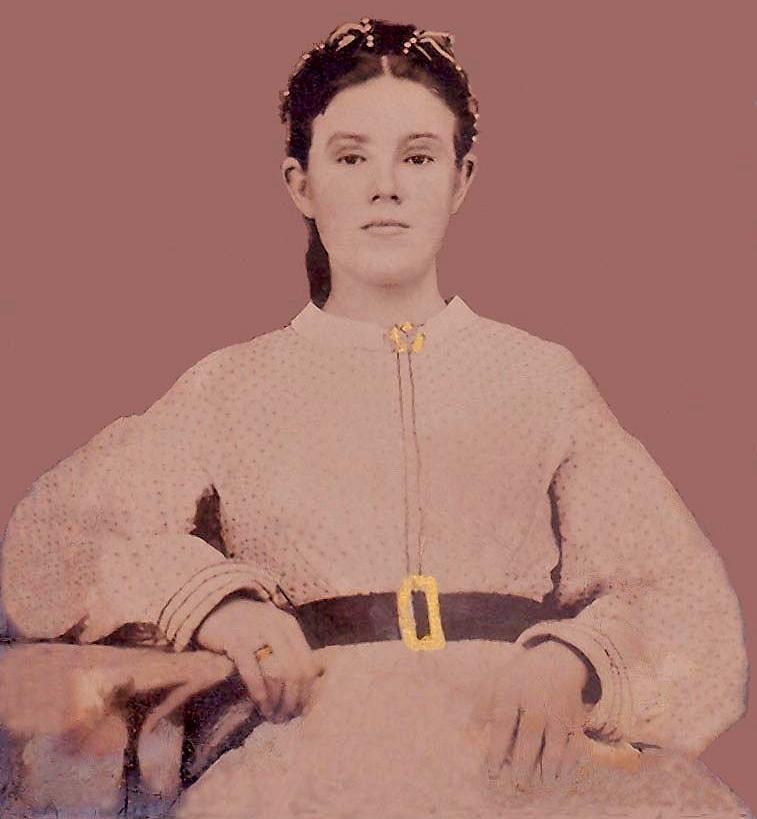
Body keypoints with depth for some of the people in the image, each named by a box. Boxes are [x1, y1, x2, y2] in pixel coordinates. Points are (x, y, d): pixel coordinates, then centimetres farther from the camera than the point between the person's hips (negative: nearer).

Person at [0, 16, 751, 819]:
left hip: (525, 739, 2)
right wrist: (211, 600, -14)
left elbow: (682, 593, 9)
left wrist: (571, 663, -13)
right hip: (320, 736, -1)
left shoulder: (541, 375, 17)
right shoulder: (233, 386, 17)